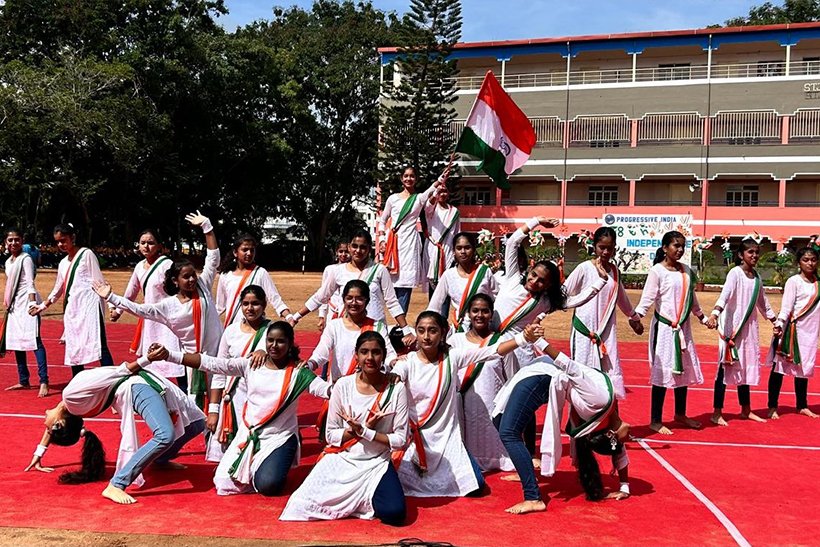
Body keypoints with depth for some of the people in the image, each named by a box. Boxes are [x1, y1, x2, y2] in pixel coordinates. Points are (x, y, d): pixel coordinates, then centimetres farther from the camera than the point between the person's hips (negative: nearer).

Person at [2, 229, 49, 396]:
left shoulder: (26, 259, -6)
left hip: (27, 302, -9)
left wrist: (32, 303, -22)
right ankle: (24, 381, 18)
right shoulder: (8, 262, 17)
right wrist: (7, 303, 18)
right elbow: (10, 285, 21)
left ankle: (44, 382, -21)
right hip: (14, 305, 9)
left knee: (34, 340, -16)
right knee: (15, 342, 10)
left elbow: (30, 283, -13)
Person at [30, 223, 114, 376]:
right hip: (72, 310, 7)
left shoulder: (86, 254, 1)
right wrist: (43, 306, 30)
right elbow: (58, 289, 30)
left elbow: (98, 281, -4)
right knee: (73, 349, 7)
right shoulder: (63, 263, 19)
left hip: (89, 306, -7)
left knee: (99, 345, -14)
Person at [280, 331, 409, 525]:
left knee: (395, 513, -26)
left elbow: (400, 440, -9)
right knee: (303, 506, -19)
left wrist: (364, 432, -18)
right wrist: (359, 429, -17)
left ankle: (364, 499, 6)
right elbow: (331, 435, -2)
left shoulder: (396, 389, -8)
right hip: (342, 459, 1)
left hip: (376, 464, -1)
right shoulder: (343, 385, -5)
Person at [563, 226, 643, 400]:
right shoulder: (584, 268, -7)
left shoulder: (614, 271, 9)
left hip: (607, 332, 5)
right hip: (585, 332, -5)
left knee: (612, 375, 4)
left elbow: (621, 297, 26)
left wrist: (633, 316, 37)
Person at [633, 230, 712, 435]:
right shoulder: (657, 271, -9)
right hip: (664, 327, -7)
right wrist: (636, 315, -30)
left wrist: (702, 318, 28)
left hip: (683, 328, 7)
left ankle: (680, 414, 31)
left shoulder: (687, 271, 10)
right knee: (662, 372, -4)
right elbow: (648, 297, -16)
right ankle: (655, 421, 5)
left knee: (684, 370, 14)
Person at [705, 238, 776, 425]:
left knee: (746, 367, 15)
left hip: (749, 327, 7)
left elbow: (762, 302, 23)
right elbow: (725, 294, -28)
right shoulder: (735, 273, -12)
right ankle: (717, 413, 3)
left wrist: (775, 321, 28)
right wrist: (714, 314, -43)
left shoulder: (757, 276, 10)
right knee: (726, 367, -3)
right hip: (732, 326, -7)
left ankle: (746, 410, 27)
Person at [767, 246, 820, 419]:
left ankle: (802, 406, 27)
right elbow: (786, 306, -12)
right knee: (779, 367, 1)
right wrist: (779, 324, -24)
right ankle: (772, 407, 7)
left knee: (804, 368, 14)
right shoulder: (794, 281, -6)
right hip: (792, 329, -5)